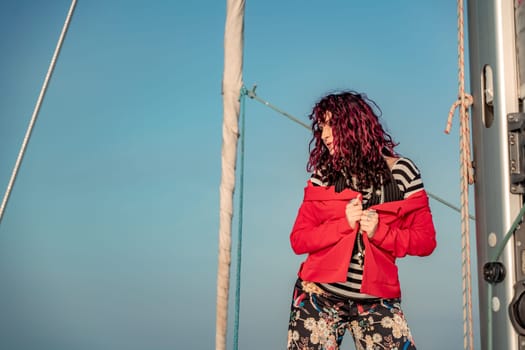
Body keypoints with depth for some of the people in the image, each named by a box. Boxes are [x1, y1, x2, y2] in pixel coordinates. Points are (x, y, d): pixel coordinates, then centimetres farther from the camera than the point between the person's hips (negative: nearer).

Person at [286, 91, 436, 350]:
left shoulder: (401, 172, 0)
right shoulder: (323, 175, 4)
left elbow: (426, 241, 0)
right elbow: (298, 240, -1)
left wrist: (380, 231, -15)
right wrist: (344, 223, -14)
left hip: (376, 301, -1)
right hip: (320, 296, 1)